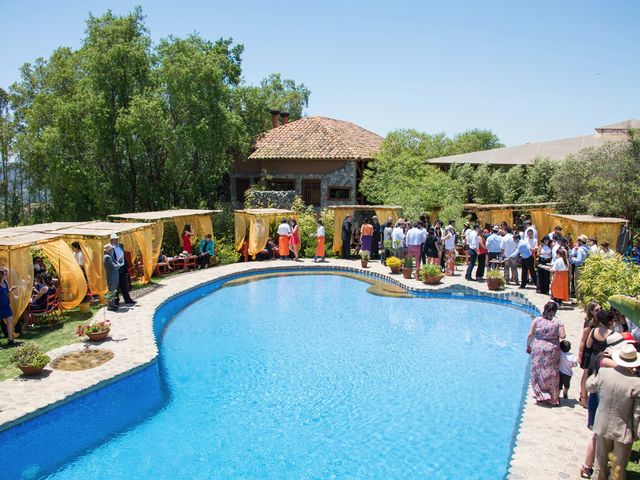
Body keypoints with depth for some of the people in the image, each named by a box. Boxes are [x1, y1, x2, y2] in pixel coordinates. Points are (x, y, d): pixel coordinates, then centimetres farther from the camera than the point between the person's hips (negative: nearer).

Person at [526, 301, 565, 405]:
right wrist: (556, 334, 11)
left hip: (538, 349, 0)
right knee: (551, 374, 11)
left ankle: (541, 395, 5)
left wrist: (528, 346, 10)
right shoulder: (558, 322, -5)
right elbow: (562, 336, -10)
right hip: (552, 351, 0)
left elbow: (530, 335, -2)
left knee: (538, 373, 10)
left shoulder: (537, 320, -2)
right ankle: (553, 397, 20)